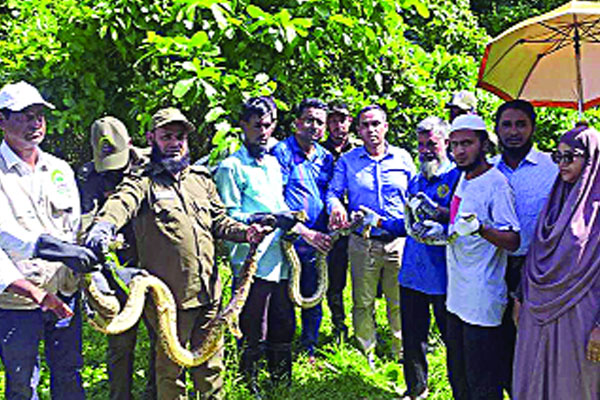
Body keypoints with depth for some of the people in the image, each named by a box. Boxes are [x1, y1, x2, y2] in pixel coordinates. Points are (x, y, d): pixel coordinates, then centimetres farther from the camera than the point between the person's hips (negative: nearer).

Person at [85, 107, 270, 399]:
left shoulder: (201, 179, 16)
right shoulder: (143, 182, -2)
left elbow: (218, 222, 20)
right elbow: (121, 202, -23)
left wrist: (244, 232, 0)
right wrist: (104, 226, -45)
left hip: (208, 290, 5)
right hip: (168, 294, -4)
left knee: (210, 360, 16)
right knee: (170, 363, 8)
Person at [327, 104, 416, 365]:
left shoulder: (403, 158, 8)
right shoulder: (348, 161, 6)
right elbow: (333, 192, 4)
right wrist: (336, 207, -19)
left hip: (399, 242, 1)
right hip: (363, 243, 0)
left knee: (399, 303, 7)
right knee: (363, 303, 5)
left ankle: (401, 353, 22)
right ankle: (367, 355, 19)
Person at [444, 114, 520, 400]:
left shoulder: (496, 184, -16)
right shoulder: (464, 178, 11)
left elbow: (513, 241, -22)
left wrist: (480, 228, -39)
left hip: (483, 300, -9)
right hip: (457, 295, 9)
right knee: (458, 375, 22)